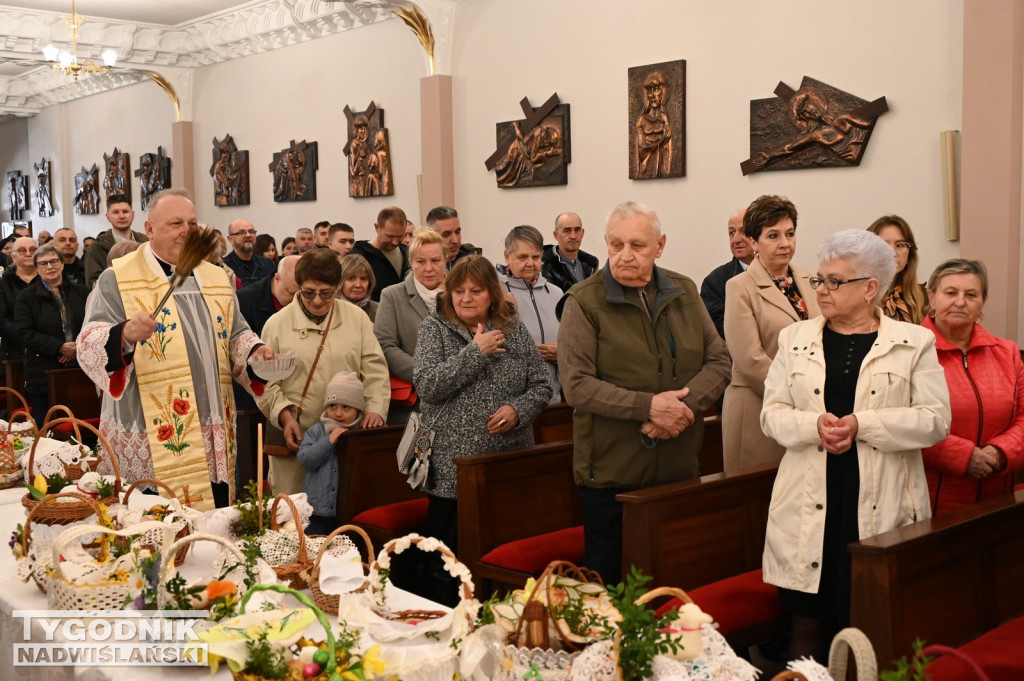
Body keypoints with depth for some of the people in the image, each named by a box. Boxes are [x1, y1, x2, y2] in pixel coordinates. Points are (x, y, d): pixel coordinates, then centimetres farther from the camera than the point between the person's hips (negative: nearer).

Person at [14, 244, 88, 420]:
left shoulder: (80, 292, 12)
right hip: (44, 376, -2)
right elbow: (25, 333, -7)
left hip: (80, 371, 2)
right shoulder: (26, 297, 4)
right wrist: (59, 347, -16)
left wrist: (79, 347, -12)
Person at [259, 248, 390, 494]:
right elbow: (266, 381, 3)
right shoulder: (277, 324, 4)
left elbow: (375, 370, 7)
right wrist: (284, 415, -10)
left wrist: (375, 408, -7)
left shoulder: (356, 318, 9)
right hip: (297, 436, -1)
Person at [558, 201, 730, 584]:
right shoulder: (584, 302, -6)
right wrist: (647, 406, -21)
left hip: (681, 470, 4)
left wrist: (684, 406, -13)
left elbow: (719, 362, 5)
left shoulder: (685, 293, 9)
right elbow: (577, 386, -13)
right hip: (611, 474, -4)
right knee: (609, 582, 5)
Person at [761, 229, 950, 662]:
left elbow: (935, 419, -4)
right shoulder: (795, 339, 11)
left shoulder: (914, 343, 5)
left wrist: (861, 424, -15)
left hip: (882, 508, -1)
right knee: (808, 623, 4)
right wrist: (815, 424, -13)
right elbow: (772, 414, 7)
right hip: (811, 509, 2)